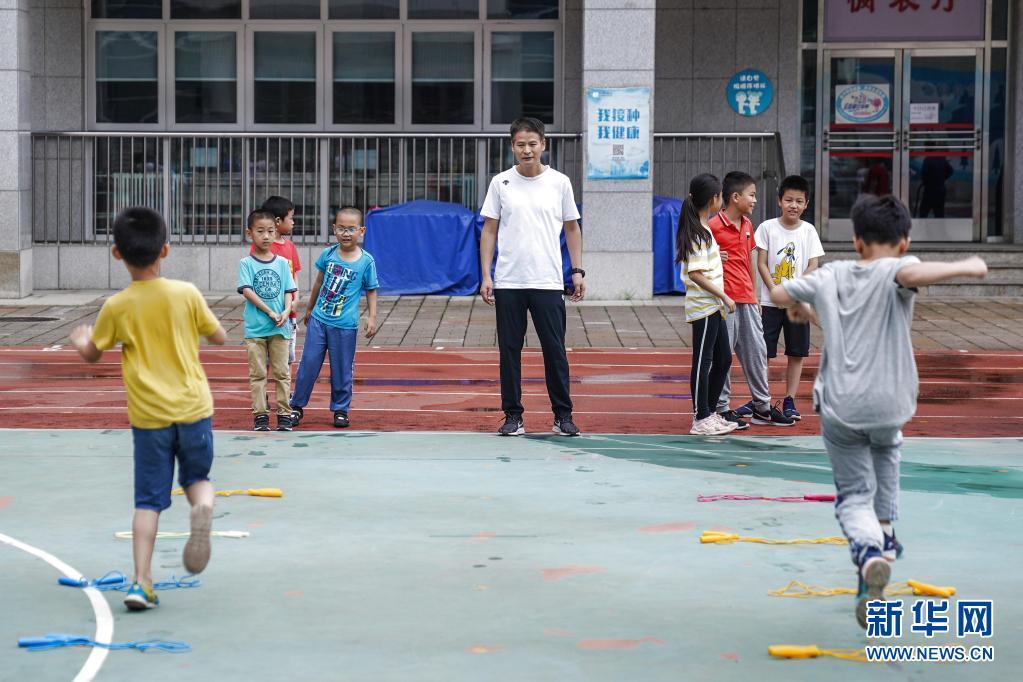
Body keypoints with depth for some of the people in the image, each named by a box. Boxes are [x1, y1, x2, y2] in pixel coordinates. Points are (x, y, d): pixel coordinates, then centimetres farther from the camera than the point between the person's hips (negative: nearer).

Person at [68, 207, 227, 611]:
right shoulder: (187, 294, -5)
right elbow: (219, 337, 6)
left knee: (148, 500, 5)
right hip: (193, 408, 0)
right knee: (197, 477, 18)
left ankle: (142, 581, -3)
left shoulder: (116, 307, -6)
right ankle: (203, 509, -17)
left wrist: (80, 342, 31)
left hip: (148, 415, 0)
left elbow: (92, 355, 8)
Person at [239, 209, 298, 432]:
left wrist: (286, 311, -14)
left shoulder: (282, 263, 6)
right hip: (255, 328, -2)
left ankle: (284, 414, 9)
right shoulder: (246, 263, -2)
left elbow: (288, 292, 5)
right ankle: (260, 415, 9)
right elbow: (247, 291, -11)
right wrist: (270, 313, -16)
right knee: (258, 373, 4)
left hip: (280, 328, 2)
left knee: (282, 372, 4)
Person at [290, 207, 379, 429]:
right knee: (308, 363, 4)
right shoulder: (328, 254, 2)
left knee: (341, 369, 5)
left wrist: (372, 317, -7)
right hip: (318, 319, 2)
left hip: (345, 325, -2)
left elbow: (371, 291, 3)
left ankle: (341, 410, 19)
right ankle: (297, 406, 15)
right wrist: (309, 309, 23)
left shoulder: (366, 261, -6)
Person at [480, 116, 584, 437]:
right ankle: (513, 416, 11)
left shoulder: (560, 182, 4)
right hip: (508, 283, 0)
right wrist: (486, 275, -2)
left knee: (555, 350, 1)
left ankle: (563, 415, 9)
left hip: (548, 283, 0)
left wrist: (578, 271, 5)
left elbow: (572, 229, 12)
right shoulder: (500, 183, 3)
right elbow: (489, 231, 5)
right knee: (509, 350, 3)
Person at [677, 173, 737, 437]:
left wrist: (717, 256, 35)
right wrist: (723, 296, -20)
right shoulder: (698, 233, -17)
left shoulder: (702, 229, 14)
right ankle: (701, 420, 0)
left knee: (723, 358, 14)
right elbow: (695, 274, -22)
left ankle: (709, 413, 22)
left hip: (714, 306, 10)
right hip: (703, 306, -10)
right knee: (703, 361, -5)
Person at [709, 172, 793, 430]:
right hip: (725, 300, -8)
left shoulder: (747, 224, 14)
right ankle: (722, 409, 8)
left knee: (756, 352, 12)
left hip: (747, 300, 8)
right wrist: (714, 258, -22)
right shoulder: (714, 226, -11)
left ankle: (762, 407, 21)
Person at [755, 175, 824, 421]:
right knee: (763, 352, 0)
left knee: (796, 353, 4)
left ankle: (789, 401, 12)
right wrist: (775, 290, -15)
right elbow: (761, 264, -4)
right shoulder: (767, 227, -2)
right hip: (770, 302, -1)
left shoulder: (808, 231, 2)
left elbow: (813, 266, -1)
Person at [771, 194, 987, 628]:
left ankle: (869, 552, -24)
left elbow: (776, 295, 19)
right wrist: (965, 266, -20)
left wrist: (802, 309, 40)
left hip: (839, 409, 1)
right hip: (888, 405, -1)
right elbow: (912, 274, -32)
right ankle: (883, 533, 37)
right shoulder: (894, 271, -7)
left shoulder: (830, 276, 6)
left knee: (854, 494, 7)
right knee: (886, 448, 34)